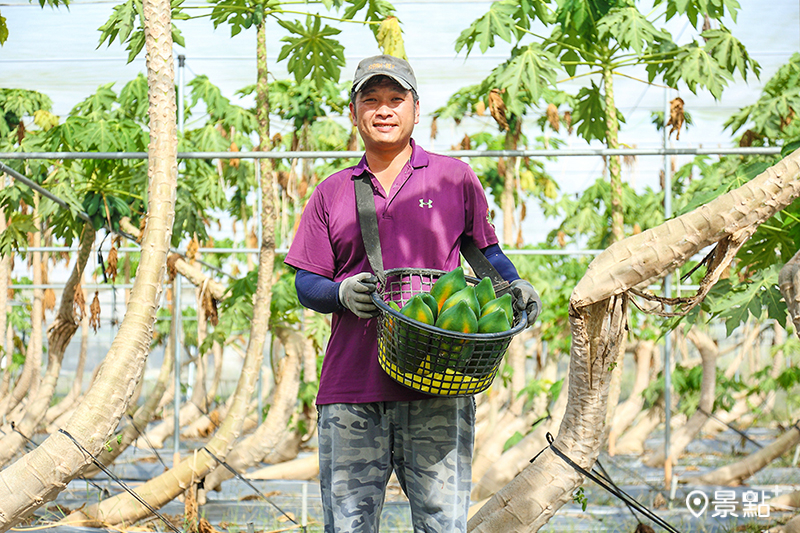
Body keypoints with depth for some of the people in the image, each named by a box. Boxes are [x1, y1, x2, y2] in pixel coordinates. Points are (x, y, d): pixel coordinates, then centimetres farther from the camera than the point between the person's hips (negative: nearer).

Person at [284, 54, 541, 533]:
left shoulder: (454, 178, 11)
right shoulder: (333, 193, 15)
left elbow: (486, 252, 18)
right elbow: (306, 284, 13)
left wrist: (514, 286, -3)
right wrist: (341, 294, -9)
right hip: (351, 386, 2)